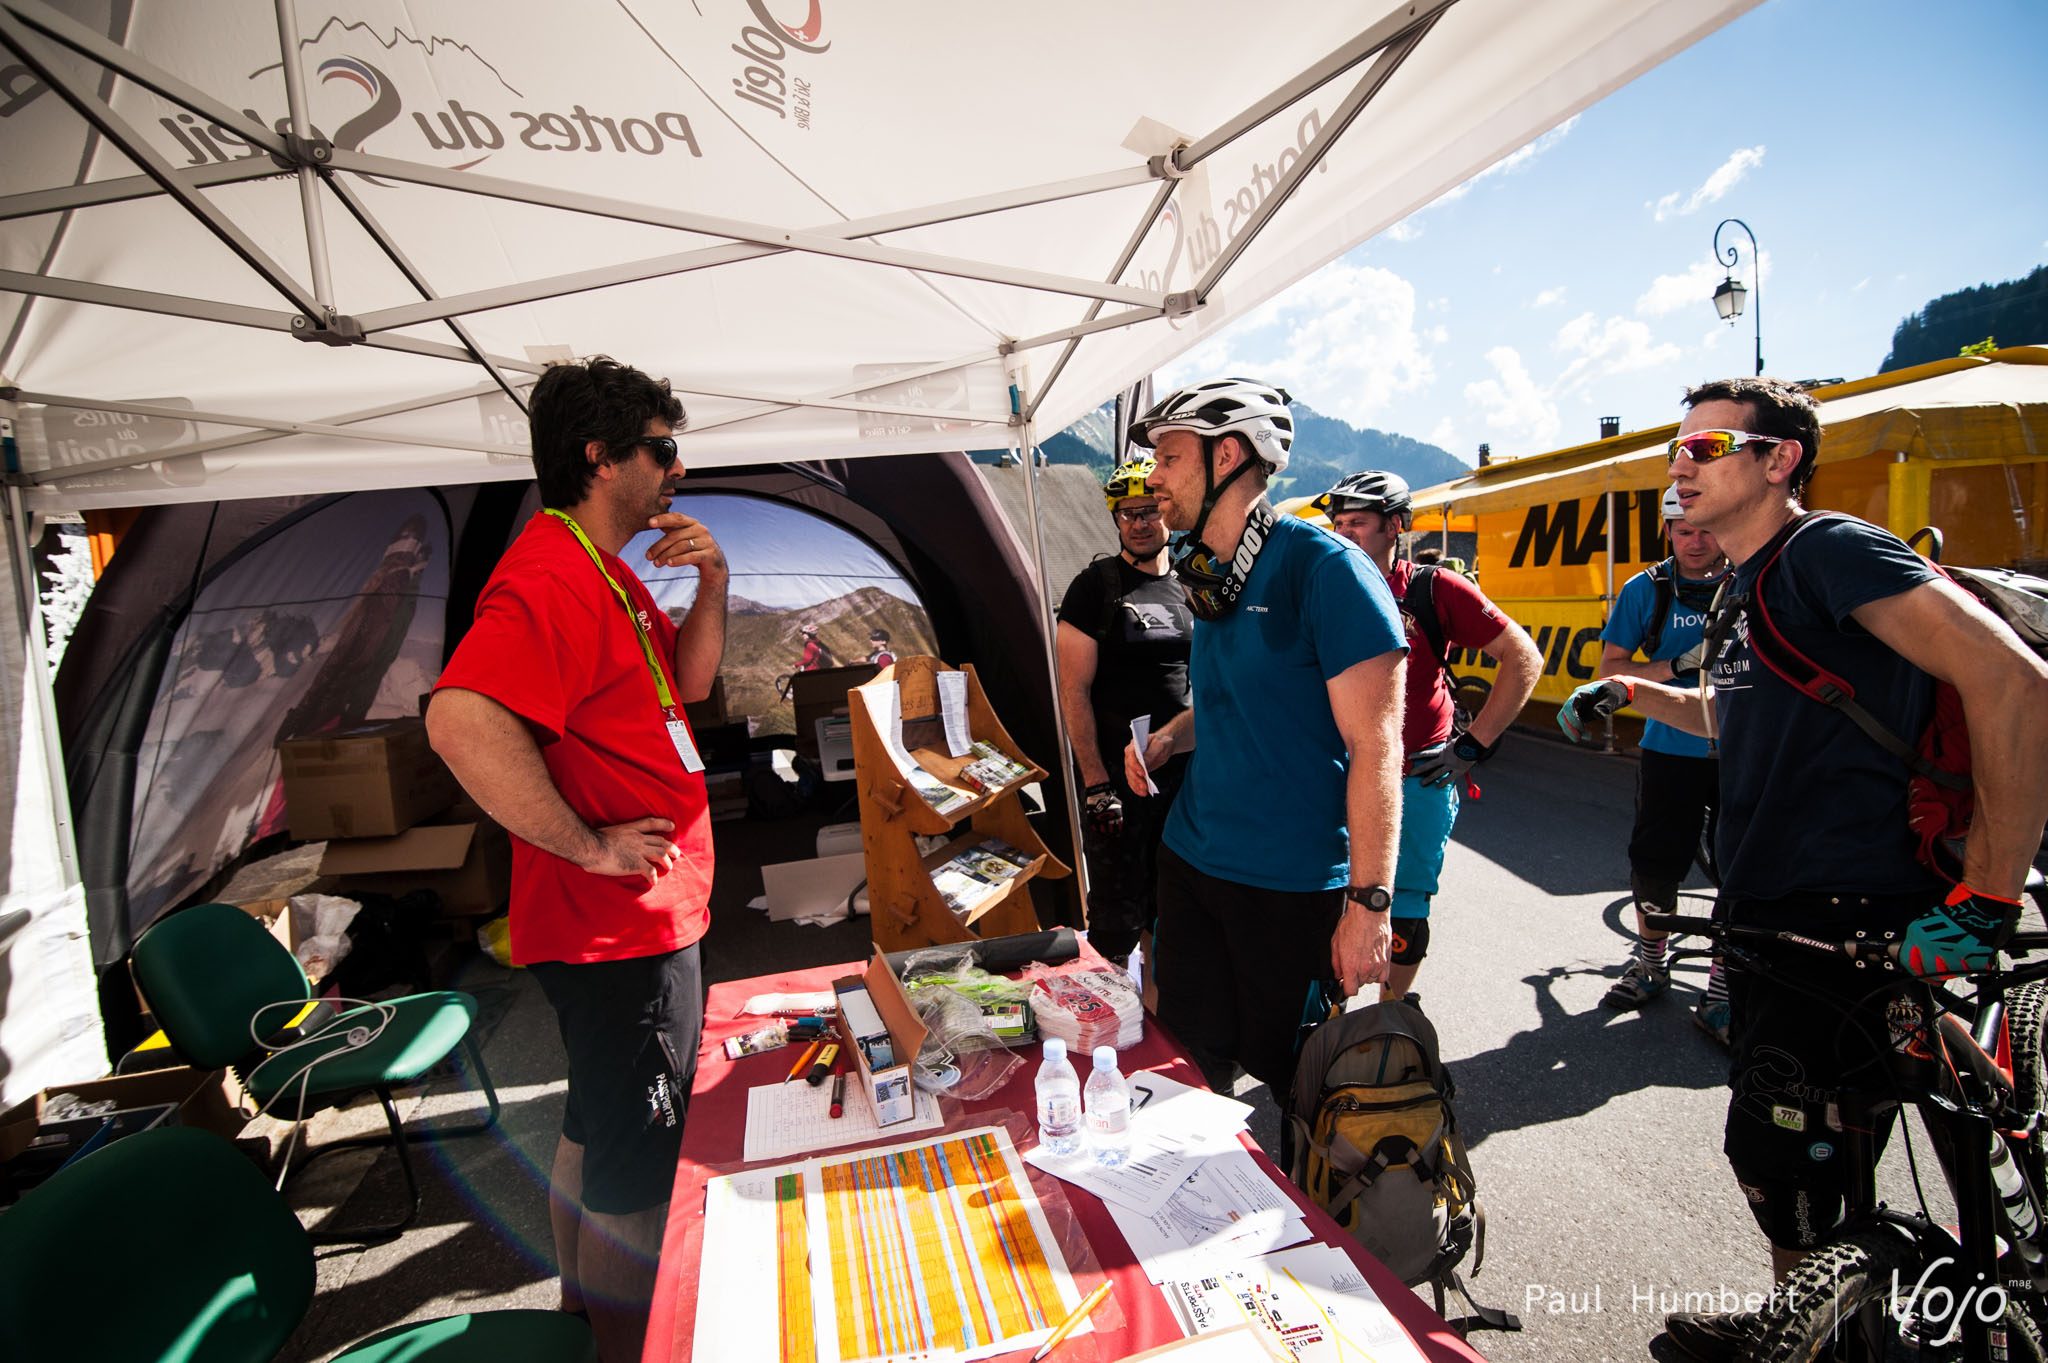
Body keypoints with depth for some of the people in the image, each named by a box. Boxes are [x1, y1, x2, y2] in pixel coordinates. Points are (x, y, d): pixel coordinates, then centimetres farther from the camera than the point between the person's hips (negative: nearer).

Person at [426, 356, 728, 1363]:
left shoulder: (605, 571, 13)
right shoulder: (550, 579, -22)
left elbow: (688, 682, 16)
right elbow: (461, 721, -36)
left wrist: (711, 583, 0)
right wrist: (587, 845, -27)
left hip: (646, 913, 11)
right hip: (616, 929, -11)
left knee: (608, 1125, 26)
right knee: (639, 1159, 5)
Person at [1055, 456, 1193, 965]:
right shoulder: (1095, 585, -6)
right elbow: (1074, 692, -10)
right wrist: (1096, 785, -16)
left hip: (1187, 775, 5)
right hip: (1117, 781, -5)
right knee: (1117, 919, 1)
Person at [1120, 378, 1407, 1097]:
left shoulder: (1324, 567, -16)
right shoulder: (1208, 578, 8)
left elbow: (1375, 746, -18)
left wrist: (1369, 903, -19)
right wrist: (1169, 737, 1)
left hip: (1292, 888, -7)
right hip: (1189, 863, 7)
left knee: (1287, 1074, 13)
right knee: (1187, 1058, 17)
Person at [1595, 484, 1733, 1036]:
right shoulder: (1647, 589, -1)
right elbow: (1609, 670, -2)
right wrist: (1678, 666, -16)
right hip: (1670, 749, 0)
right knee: (1654, 865, 6)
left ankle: (1722, 992, 15)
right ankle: (1649, 964, 29)